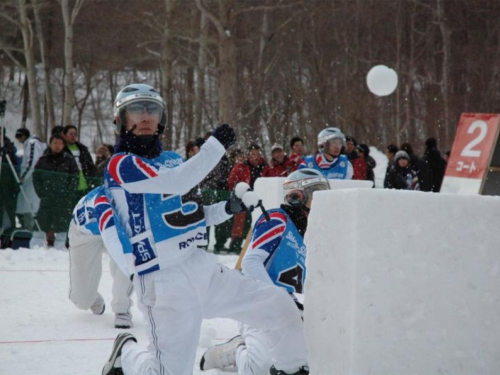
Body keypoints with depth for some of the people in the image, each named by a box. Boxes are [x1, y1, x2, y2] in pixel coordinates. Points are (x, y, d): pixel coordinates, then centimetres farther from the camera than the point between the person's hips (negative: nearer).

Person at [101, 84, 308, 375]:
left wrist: (229, 208, 6)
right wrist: (216, 144, -16)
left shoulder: (173, 160, 16)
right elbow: (176, 182, -24)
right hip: (165, 284, -7)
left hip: (204, 268, 7)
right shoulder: (121, 165, -9)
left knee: (280, 307, 0)